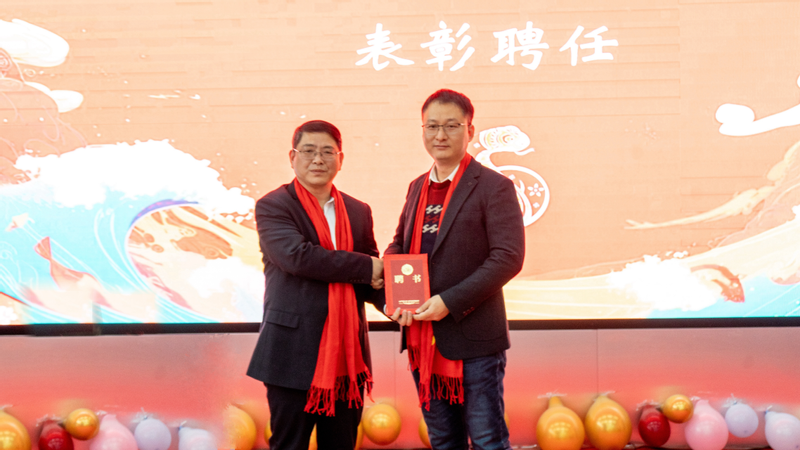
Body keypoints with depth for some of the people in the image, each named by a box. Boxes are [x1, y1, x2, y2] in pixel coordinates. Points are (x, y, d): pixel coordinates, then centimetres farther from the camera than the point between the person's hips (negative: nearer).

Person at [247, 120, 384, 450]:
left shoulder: (358, 211, 13)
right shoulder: (272, 207, -3)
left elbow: (373, 276, 12)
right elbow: (297, 256, -20)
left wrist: (388, 299, -11)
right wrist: (364, 267, -14)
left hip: (347, 357, 5)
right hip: (294, 355, -5)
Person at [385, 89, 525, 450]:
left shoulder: (493, 187, -8)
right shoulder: (417, 187, 13)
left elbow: (508, 257, -15)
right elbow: (398, 245, 19)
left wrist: (450, 303, -19)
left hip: (473, 340, -6)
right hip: (423, 340, 6)